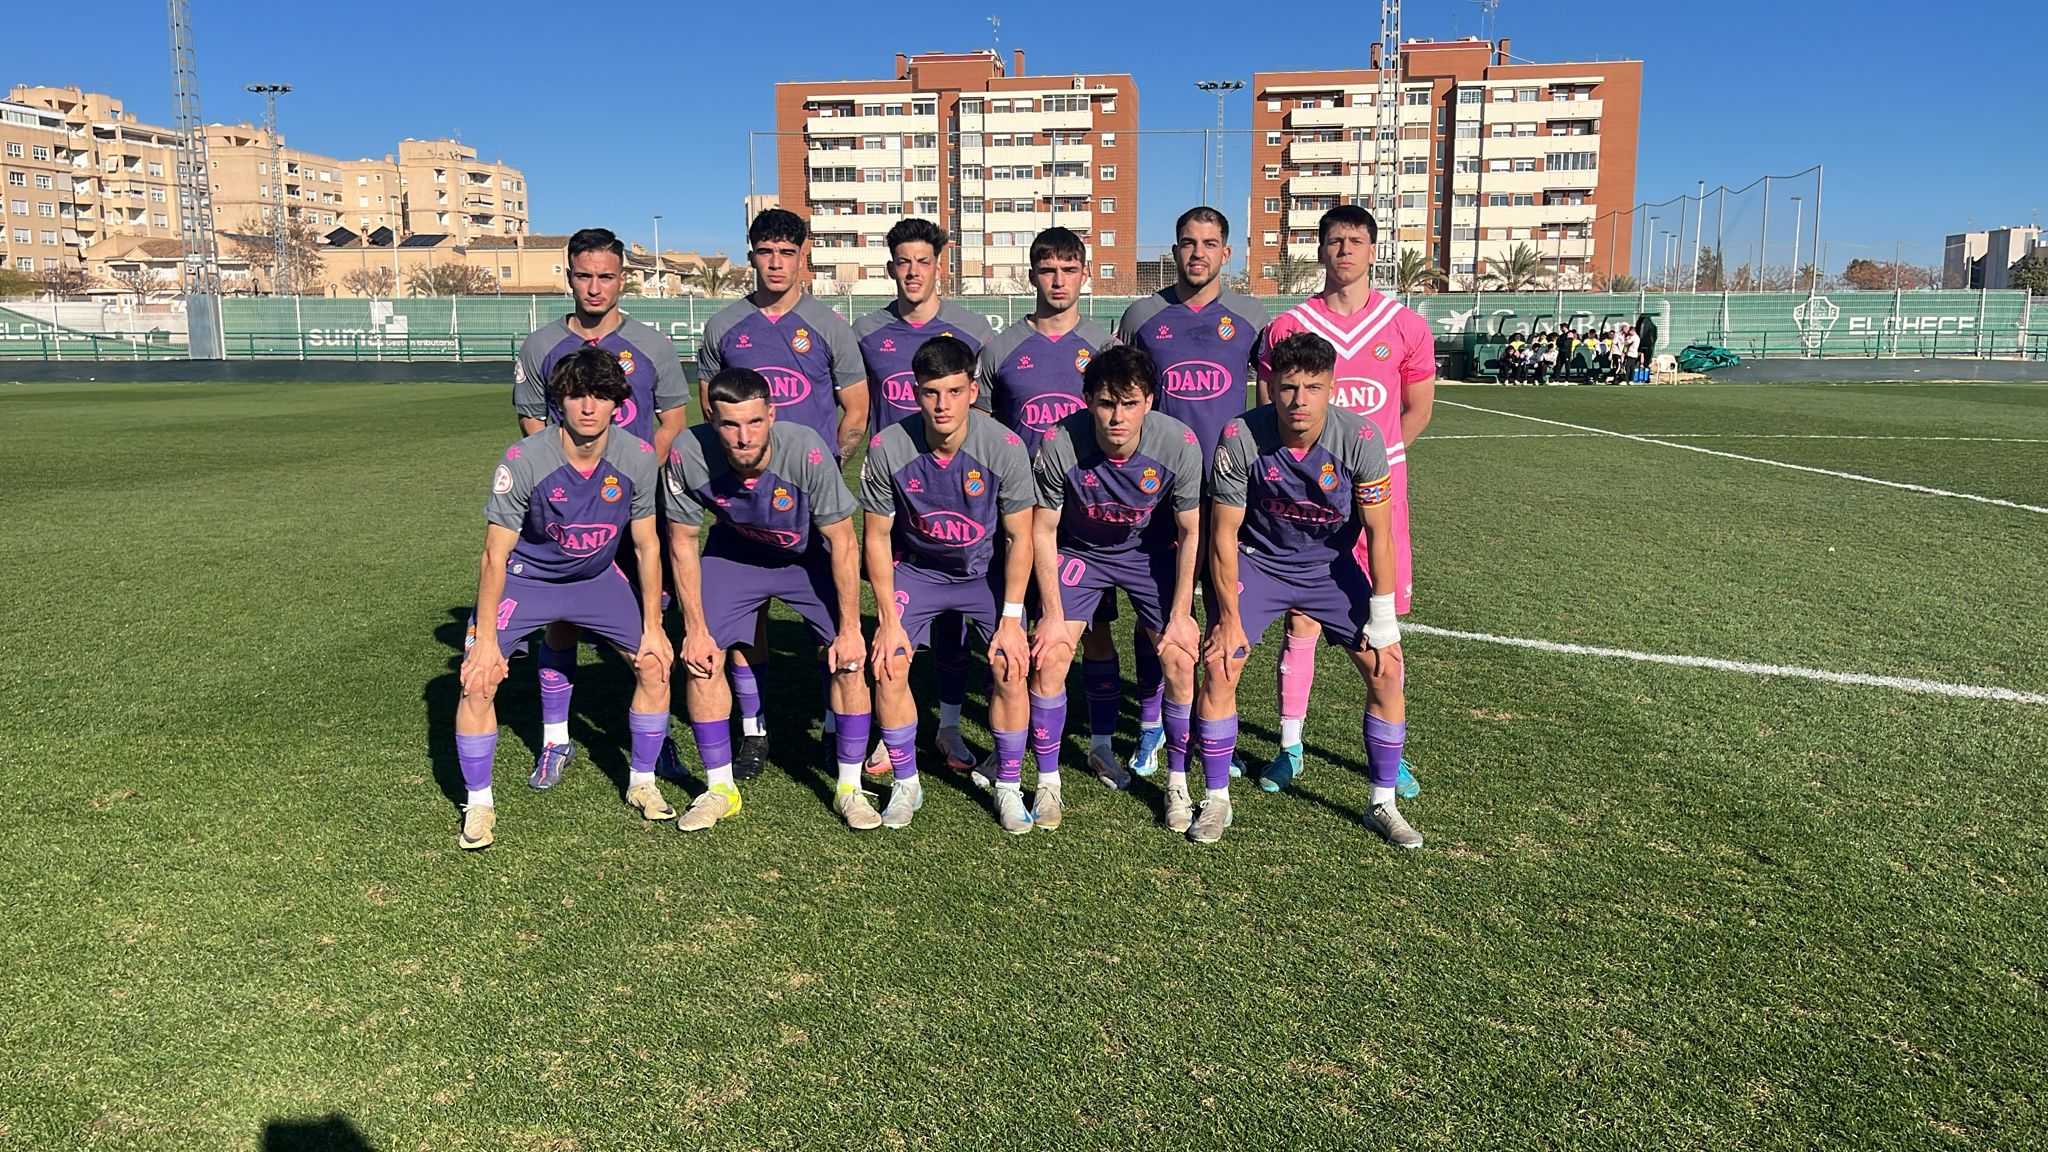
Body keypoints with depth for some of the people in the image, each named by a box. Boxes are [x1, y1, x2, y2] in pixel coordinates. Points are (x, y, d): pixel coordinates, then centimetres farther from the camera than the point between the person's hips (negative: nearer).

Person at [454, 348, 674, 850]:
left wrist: (652, 626, -4)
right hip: (525, 577, -3)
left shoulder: (640, 458, -18)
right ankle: (478, 805, 5)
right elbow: (495, 555, -19)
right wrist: (486, 639, -18)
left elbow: (646, 545, -6)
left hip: (597, 577, 3)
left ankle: (642, 783, 18)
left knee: (655, 664, -2)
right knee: (478, 679, -15)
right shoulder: (523, 461, -27)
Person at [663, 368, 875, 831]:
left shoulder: (807, 450, -36)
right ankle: (720, 789, 8)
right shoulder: (688, 454, -29)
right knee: (701, 658, -9)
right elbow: (682, 542, -13)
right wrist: (694, 629, -12)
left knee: (850, 659, -14)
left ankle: (850, 789, 3)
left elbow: (843, 542, -24)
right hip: (733, 552, 2)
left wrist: (850, 629, -20)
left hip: (810, 554, -2)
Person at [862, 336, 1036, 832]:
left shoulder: (1004, 447, -24)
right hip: (916, 568, 1)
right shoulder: (887, 448, -23)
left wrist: (1011, 618, -15)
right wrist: (888, 619, -12)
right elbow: (877, 536, -10)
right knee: (887, 666, -14)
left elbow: (1019, 537, -12)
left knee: (1010, 668, -15)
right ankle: (906, 785, 6)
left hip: (987, 570, 0)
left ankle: (1009, 787, 5)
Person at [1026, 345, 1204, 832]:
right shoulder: (1060, 443, -28)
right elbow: (1043, 531, -14)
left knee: (1181, 660, -11)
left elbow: (1190, 534, -12)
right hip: (1078, 551, 0)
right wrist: (1053, 615, -14)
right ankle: (1048, 783, 5)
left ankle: (1178, 784, 9)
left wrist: (1181, 614, -12)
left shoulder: (1179, 443, -27)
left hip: (1150, 552, 1)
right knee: (1049, 656, -15)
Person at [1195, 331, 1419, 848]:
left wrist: (1382, 616, -12)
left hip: (1331, 565, 1)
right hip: (1257, 561, -1)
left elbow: (1378, 533, -14)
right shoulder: (1241, 438, -24)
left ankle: (1383, 805, 11)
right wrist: (1230, 618, -14)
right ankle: (1216, 800, 3)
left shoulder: (1360, 439, -23)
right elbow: (1223, 534, -15)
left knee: (1387, 668, -7)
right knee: (1219, 665, -15)